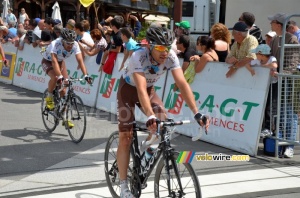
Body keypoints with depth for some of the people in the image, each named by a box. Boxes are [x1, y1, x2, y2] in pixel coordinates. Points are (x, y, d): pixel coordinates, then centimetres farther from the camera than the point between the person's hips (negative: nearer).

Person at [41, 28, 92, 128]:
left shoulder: (75, 45, -26)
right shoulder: (55, 44, -37)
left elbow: (80, 60, -31)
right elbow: (54, 61, -45)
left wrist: (85, 75, -43)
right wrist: (60, 76, -57)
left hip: (60, 62, 4)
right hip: (47, 62, -4)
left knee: (63, 90, -5)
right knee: (55, 78, -37)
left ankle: (64, 118, 3)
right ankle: (49, 97, -8)